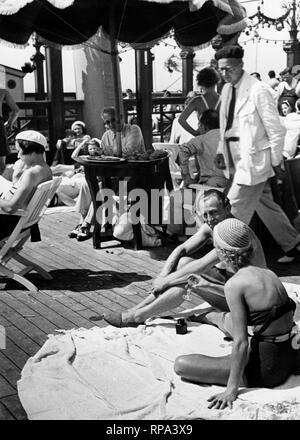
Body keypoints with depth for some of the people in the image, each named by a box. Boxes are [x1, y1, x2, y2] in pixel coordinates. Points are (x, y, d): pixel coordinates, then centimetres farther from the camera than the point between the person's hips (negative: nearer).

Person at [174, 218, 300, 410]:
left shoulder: (234, 284, -18)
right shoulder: (268, 273, 5)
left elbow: (241, 342, -20)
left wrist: (232, 389, -15)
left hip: (267, 369, -8)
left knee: (181, 365, -7)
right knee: (226, 318, 29)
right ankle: (196, 317, 56)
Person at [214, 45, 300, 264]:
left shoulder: (258, 90, -15)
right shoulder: (227, 89, 9)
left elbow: (275, 129, -13)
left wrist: (276, 161, -10)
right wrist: (221, 151, 9)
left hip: (252, 161, -8)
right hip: (236, 161, 8)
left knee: (236, 209, -5)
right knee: (266, 206, 17)